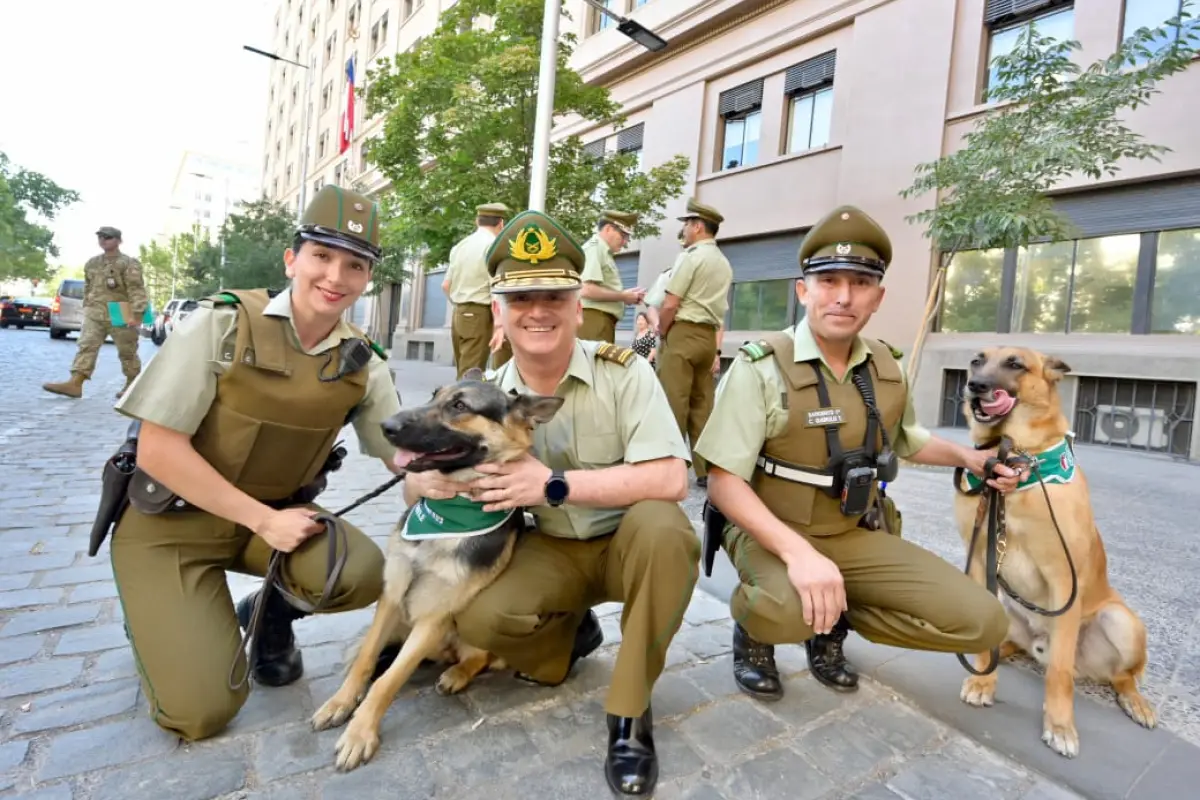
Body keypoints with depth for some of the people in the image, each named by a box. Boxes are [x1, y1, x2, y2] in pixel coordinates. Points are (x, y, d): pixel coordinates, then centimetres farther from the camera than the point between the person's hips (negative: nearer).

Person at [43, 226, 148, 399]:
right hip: (94, 313, 6)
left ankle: (132, 384, 16)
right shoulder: (92, 263, 15)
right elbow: (87, 288, 25)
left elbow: (136, 290, -16)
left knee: (127, 352, 3)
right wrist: (86, 308, 23)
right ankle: (74, 383, -12)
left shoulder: (129, 263, -7)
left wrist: (136, 314, -24)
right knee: (86, 347, -5)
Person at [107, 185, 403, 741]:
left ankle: (271, 611, 9)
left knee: (363, 574, -26)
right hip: (172, 521, -3)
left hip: (277, 512, 3)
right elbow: (157, 450, -17)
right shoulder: (223, 323, -17)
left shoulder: (362, 363, -7)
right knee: (202, 710, -11)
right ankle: (161, 619, 23)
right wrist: (262, 520, -20)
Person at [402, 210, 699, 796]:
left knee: (661, 525, -35)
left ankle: (629, 711, -14)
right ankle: (569, 633, 12)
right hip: (549, 551, 3)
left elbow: (669, 480, -26)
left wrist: (555, 484, -30)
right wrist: (429, 481, -28)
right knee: (478, 616, -23)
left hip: (627, 543, -2)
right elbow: (413, 486, -1)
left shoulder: (622, 371, -17)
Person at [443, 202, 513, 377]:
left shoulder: (460, 246, 14)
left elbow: (446, 285, 18)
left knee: (464, 372, 14)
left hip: (458, 314, 8)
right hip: (480, 315, -8)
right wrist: (500, 325, -20)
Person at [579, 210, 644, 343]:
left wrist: (626, 296, 9)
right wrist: (623, 296, -10)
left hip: (602, 322, 10)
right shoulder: (594, 248, -7)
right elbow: (587, 290, -20)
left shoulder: (604, 252, 22)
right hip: (594, 320, -10)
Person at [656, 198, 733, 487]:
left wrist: (661, 333, 3)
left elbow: (670, 304, -11)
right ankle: (706, 469, 10)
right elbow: (720, 311, 16)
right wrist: (716, 350, 17)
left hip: (683, 334, -8)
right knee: (702, 404, 8)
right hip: (708, 337, 8)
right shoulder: (724, 264, 18)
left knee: (673, 402, -5)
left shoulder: (692, 256, -7)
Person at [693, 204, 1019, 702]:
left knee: (981, 621, -6)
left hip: (857, 534, 6)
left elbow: (905, 440, 24)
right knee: (784, 611, -38)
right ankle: (754, 630, 0)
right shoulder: (761, 367, -18)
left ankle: (831, 623, 13)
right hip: (771, 532, -6)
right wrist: (797, 550, -35)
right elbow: (724, 482, -23)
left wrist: (967, 457, 6)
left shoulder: (885, 368, 2)